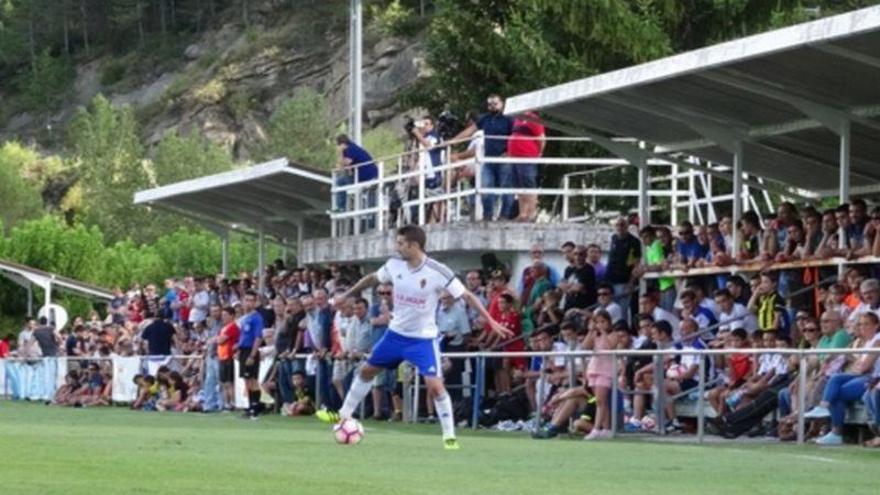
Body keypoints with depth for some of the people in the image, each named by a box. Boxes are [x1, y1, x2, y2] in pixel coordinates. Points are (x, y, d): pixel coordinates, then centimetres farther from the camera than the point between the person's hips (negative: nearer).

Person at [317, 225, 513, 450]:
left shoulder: (437, 272, -23)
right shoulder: (395, 264, -8)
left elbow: (467, 296, -19)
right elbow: (372, 279, 12)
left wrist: (491, 322, -24)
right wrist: (346, 295, 19)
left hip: (423, 338, -5)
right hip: (396, 333, 5)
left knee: (435, 385, -17)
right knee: (366, 371, 14)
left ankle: (449, 436, -5)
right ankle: (344, 415, 32)